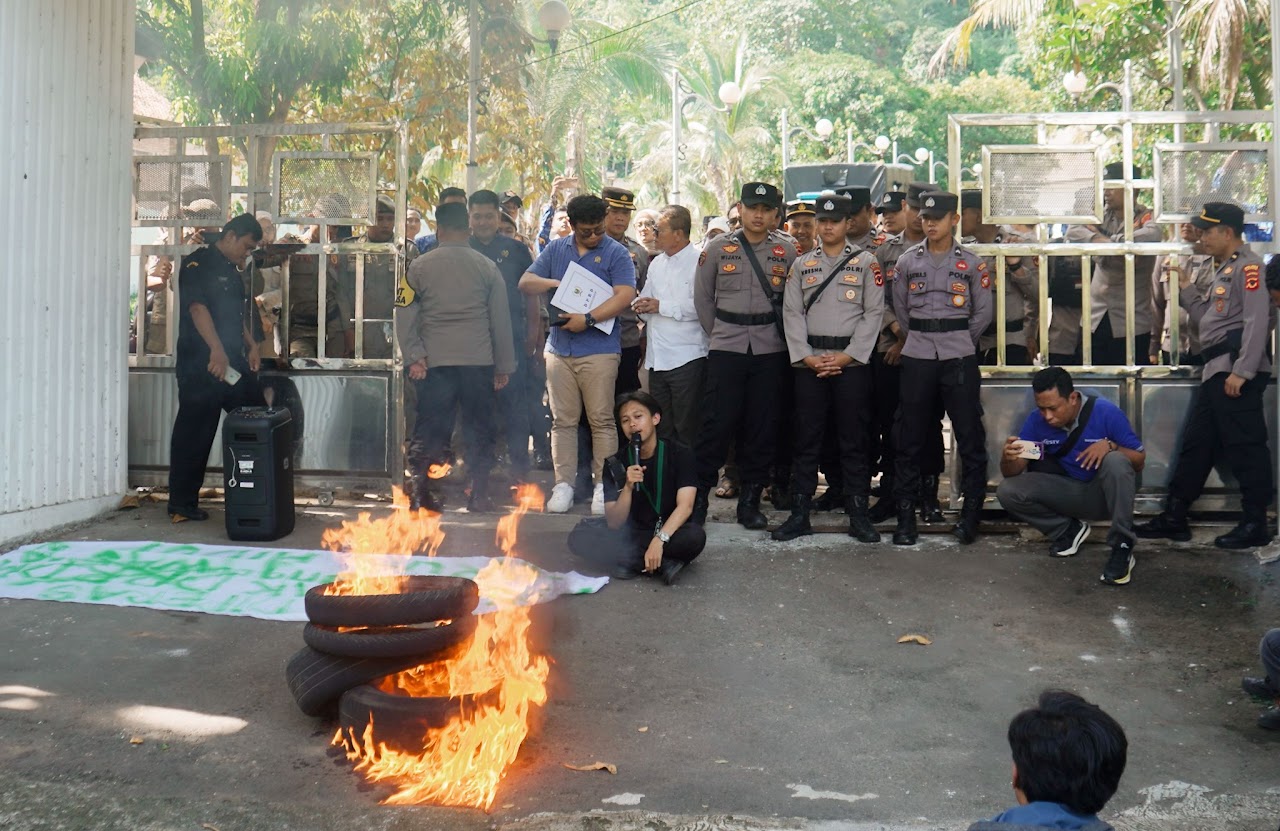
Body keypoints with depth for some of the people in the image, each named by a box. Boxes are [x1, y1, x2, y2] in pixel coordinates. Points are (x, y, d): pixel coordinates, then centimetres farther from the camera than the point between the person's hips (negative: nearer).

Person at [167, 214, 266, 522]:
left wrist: (251, 344, 12)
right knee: (194, 435, -3)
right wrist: (217, 350, -32)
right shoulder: (197, 264, -8)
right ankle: (182, 504, 6)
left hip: (234, 364, 9)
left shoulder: (232, 271, 21)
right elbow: (197, 308, -21)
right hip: (200, 366, -9)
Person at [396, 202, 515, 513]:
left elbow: (404, 315, -4)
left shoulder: (419, 267, 1)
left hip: (435, 361, 0)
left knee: (429, 428, 6)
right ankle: (479, 494, 9)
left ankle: (419, 490, 2)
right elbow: (501, 319, 6)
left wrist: (414, 357, -2)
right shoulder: (488, 267, 3)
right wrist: (503, 366, 11)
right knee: (479, 428, 8)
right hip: (479, 362, 0)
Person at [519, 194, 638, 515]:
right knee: (562, 420, 6)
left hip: (599, 349, -4)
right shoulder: (555, 250, 13)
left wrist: (588, 319, -19)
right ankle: (563, 483, 11)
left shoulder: (616, 253, 0)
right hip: (559, 348, 4)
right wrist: (554, 283, -8)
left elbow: (625, 296, -11)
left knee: (602, 419, -2)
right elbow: (525, 283, 11)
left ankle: (603, 486, 4)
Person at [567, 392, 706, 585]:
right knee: (579, 537, -21)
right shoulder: (616, 463, -5)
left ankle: (632, 562, -20)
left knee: (695, 536, -36)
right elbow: (614, 523, -11)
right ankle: (662, 564, -24)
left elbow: (685, 505, -22)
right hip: (631, 532, 4)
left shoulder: (680, 454, -10)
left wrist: (659, 539, -37)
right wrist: (628, 487, -28)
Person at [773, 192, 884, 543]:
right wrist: (806, 357, -7)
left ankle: (859, 516, 8)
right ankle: (799, 514, 9)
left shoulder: (866, 262, 4)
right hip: (808, 363, 2)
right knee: (806, 438, 3)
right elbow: (792, 313, 6)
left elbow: (873, 313, -2)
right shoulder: (801, 264, 11)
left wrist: (847, 357, -10)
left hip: (852, 362, -2)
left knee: (854, 439, 1)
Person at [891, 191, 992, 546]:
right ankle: (906, 514, 10)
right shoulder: (907, 261, 7)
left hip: (959, 358, -1)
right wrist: (922, 339, 12)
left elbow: (983, 313, 7)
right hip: (917, 358, 1)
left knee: (970, 436, 0)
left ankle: (971, 513, 10)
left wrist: (959, 342, 8)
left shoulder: (972, 263, 3)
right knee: (910, 437, 3)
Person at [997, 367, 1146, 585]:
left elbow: (1139, 461, -13)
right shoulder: (1037, 420, -9)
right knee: (1007, 491, -18)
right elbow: (1011, 473, -8)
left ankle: (1122, 547, -23)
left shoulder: (1106, 412, -17)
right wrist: (1009, 457, -33)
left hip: (1104, 494, -3)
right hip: (1067, 492, 3)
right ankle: (1069, 530, 4)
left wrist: (1110, 445, -33)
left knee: (1115, 461, -36)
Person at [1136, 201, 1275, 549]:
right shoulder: (1226, 269, 21)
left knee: (1244, 446, -6)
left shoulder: (1248, 266, -9)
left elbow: (1258, 321, -18)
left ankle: (1255, 525, 1)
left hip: (1237, 370, -10)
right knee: (1195, 442, 11)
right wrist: (1185, 290, 14)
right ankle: (1174, 517, 16)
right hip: (1216, 370, 10)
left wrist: (1242, 371, -23)